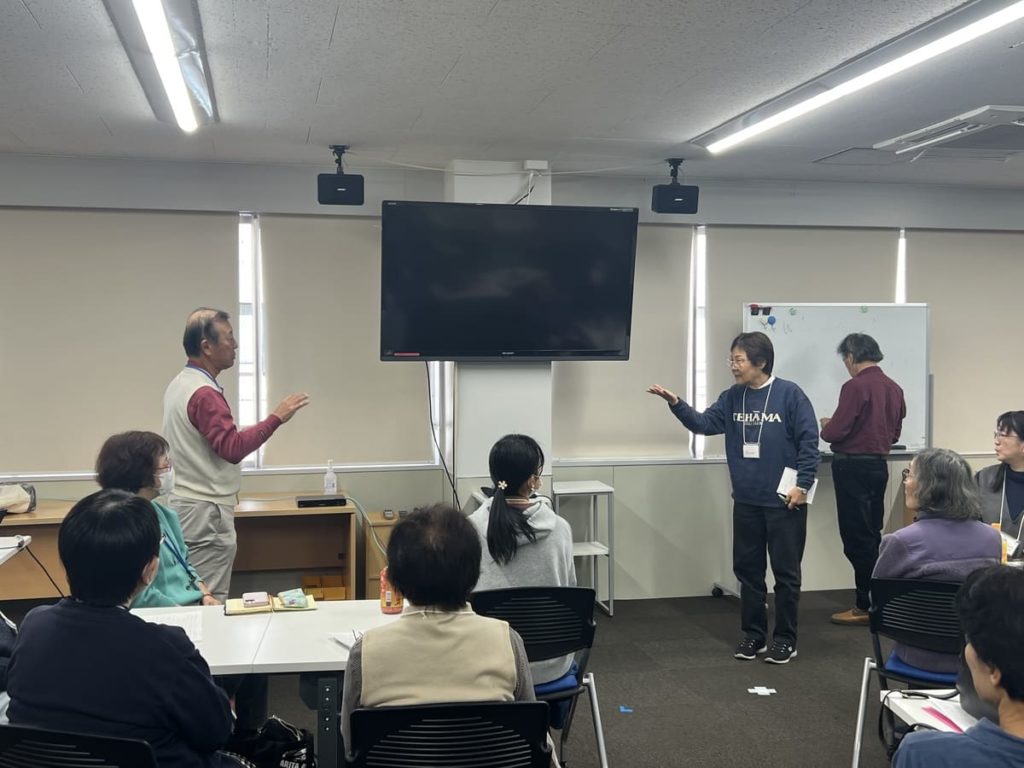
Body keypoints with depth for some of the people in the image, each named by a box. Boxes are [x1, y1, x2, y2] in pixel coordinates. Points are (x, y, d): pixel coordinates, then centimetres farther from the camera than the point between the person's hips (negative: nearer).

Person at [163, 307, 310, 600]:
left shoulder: (179, 384, 11)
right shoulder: (204, 393, -20)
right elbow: (233, 448, -26)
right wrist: (276, 418, -23)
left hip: (184, 501, 10)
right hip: (205, 512, -10)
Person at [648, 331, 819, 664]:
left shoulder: (790, 395, -10)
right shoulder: (732, 398, 6)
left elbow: (809, 441, -9)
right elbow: (703, 423, -2)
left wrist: (802, 484, -13)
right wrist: (675, 403, -16)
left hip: (784, 502, -5)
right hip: (746, 501, 5)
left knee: (785, 572, 6)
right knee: (747, 569, 12)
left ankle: (785, 639, 18)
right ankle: (753, 634, 25)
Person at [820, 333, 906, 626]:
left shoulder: (855, 386, -17)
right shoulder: (894, 388, 8)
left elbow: (835, 432, -17)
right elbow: (895, 433, 16)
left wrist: (826, 426, 4)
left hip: (853, 467, -8)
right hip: (879, 465, 8)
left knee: (856, 537, -2)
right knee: (872, 534, 15)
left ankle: (866, 606, 2)